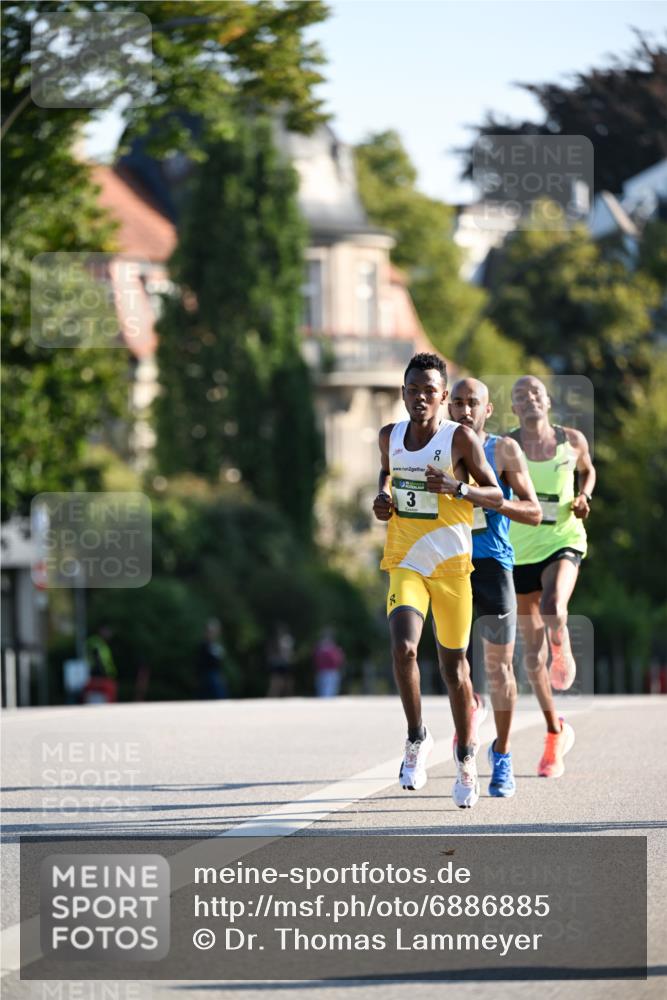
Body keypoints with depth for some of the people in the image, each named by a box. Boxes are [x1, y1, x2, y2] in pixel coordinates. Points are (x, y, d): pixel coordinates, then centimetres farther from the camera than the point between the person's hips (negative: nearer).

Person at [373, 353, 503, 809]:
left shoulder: (461, 438, -9)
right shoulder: (390, 436, 3)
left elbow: (496, 495, -6)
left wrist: (457, 488, -24)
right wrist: (383, 496, 3)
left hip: (452, 565, -2)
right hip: (405, 563, 2)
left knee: (454, 664, 8)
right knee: (403, 647, -23)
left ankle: (466, 760, 25)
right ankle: (417, 737, -3)